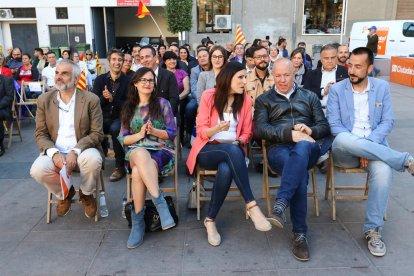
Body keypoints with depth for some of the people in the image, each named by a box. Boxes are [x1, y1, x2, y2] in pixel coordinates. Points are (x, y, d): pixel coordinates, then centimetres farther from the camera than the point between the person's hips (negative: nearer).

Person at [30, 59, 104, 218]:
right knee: (37, 170, -27)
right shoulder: (44, 100, 5)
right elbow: (40, 134, 3)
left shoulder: (91, 100, -3)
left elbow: (97, 133, -7)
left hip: (82, 151, -2)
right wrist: (54, 153, -17)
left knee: (93, 160, -35)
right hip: (55, 152, 2)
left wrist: (75, 151, -21)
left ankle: (86, 194, 1)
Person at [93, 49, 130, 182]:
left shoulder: (128, 81, -2)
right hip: (103, 117, 3)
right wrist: (104, 97, -22)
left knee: (115, 129, -36)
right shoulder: (100, 79, 6)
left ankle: (119, 166, -18)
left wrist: (112, 99, -23)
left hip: (120, 117, -2)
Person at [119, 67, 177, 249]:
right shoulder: (129, 107, 17)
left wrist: (153, 131, -13)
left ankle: (138, 221, -26)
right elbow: (123, 138, 10)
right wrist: (139, 134, -9)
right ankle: (160, 203, -38)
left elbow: (172, 133, 4)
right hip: (135, 151, 2)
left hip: (161, 151, -1)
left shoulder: (162, 103, 9)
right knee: (141, 154, -39)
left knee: (138, 172, -36)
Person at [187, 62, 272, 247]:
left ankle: (210, 220, -21)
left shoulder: (246, 100, 6)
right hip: (208, 150, -2)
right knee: (232, 151, -38)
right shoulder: (209, 96, -2)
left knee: (226, 170, -36)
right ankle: (251, 206, -37)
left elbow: (246, 133, 11)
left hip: (233, 151, 2)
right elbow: (201, 131, -5)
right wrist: (217, 128, -26)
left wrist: (238, 141, -11)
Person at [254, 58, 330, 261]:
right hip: (278, 148, -1)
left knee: (301, 148, -39)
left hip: (307, 148, 1)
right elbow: (260, 129, 1)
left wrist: (310, 131, -9)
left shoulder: (309, 97, 24)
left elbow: (324, 127, 16)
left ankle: (280, 205, -47)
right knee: (300, 174, -35)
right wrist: (289, 134, -14)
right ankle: (300, 234, -30)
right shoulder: (264, 100, 19)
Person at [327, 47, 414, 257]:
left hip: (375, 148, 1)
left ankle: (373, 230, -17)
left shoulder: (382, 87, 10)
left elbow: (387, 122, 3)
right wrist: (356, 145, -17)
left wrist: (368, 145, -14)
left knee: (383, 170, -34)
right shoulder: (337, 89, 5)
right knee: (344, 139, -38)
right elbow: (334, 125, -3)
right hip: (345, 151, -1)